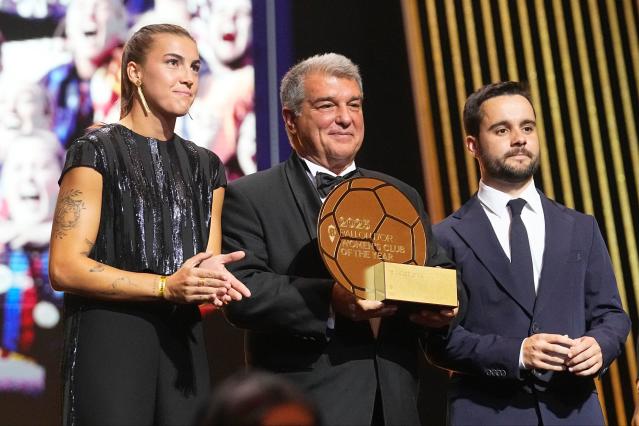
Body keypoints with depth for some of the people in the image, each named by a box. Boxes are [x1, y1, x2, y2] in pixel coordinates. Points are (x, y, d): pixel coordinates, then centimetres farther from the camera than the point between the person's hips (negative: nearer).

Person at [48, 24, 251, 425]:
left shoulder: (206, 166, 15)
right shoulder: (98, 151, -3)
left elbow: (208, 268, 15)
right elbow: (64, 268, -12)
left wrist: (213, 281, -10)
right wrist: (166, 286, -19)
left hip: (183, 344, 6)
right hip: (110, 344, -5)